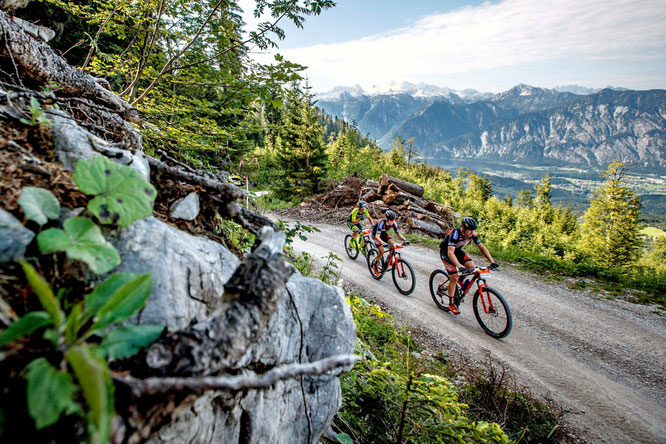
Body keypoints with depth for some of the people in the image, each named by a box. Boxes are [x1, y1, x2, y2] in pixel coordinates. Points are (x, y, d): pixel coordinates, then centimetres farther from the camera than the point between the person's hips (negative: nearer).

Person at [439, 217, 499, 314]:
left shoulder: (472, 234, -18)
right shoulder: (455, 234, -35)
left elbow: (482, 247, -12)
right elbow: (450, 253, -44)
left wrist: (492, 261, -22)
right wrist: (459, 266, -55)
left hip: (457, 250, 6)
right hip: (446, 252, -6)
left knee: (471, 266, -18)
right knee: (454, 277, -14)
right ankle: (451, 304, 1)